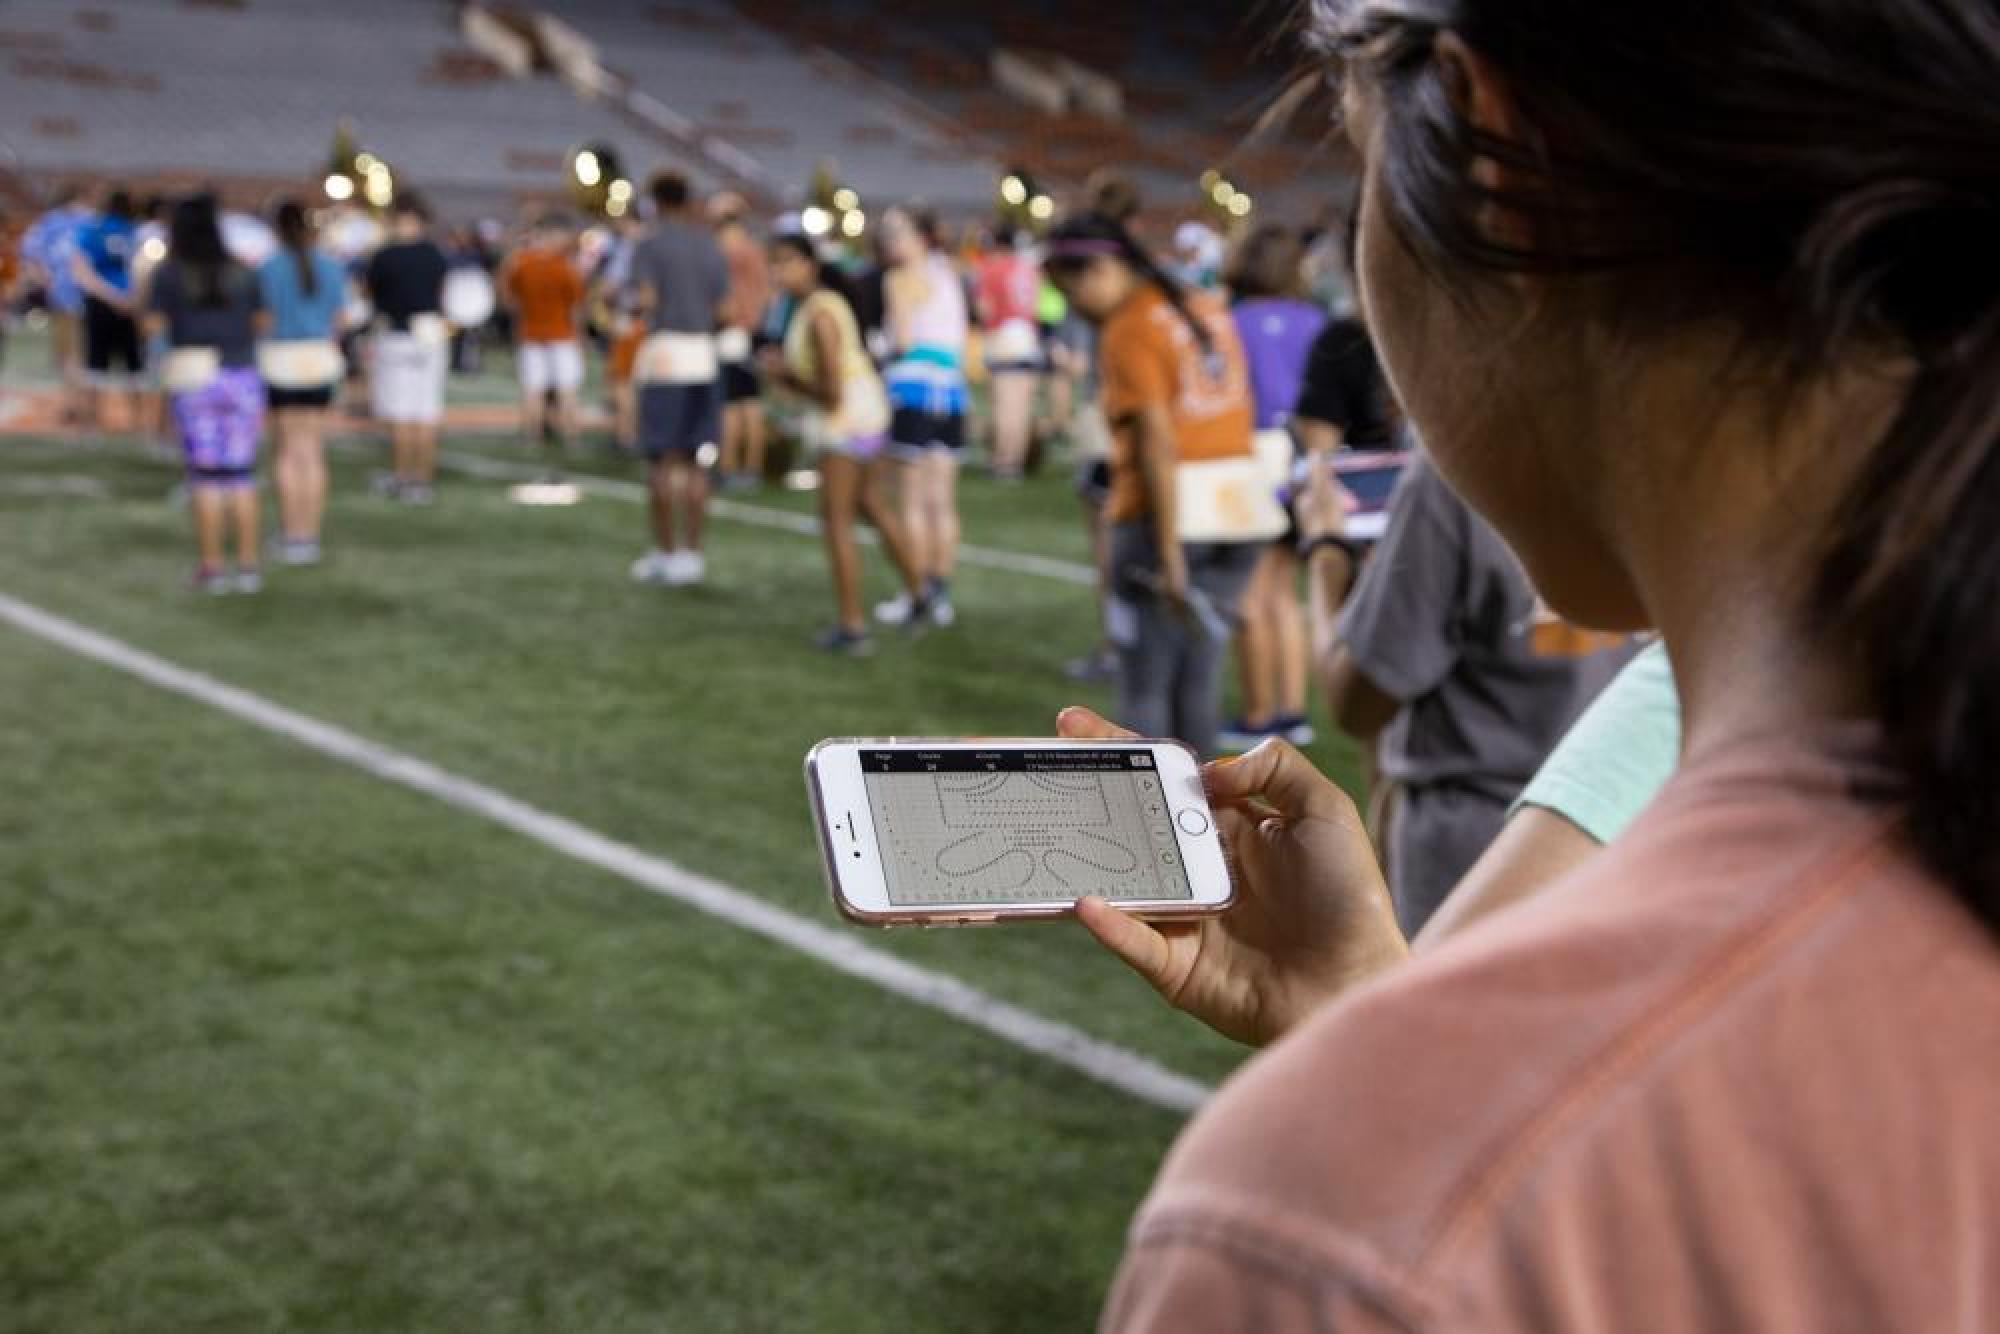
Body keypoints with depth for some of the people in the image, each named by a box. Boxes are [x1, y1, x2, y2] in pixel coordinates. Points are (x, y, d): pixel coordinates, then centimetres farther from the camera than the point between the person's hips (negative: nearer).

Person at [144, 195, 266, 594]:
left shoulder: (169, 273, -4)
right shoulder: (241, 273, 4)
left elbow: (154, 322, -2)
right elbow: (261, 321, 7)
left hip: (193, 377, -2)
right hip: (241, 377, 2)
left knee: (206, 474, 2)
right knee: (241, 473, 7)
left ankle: (212, 566, 3)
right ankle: (248, 564, 7)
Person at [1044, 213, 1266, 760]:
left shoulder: (1129, 332, -10)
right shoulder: (1209, 311, 12)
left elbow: (1160, 445, -17)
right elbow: (1236, 414, 13)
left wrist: (1169, 555, -17)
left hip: (1167, 517, -7)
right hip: (1235, 514, 7)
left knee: (1144, 689, 3)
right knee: (1199, 680, 14)